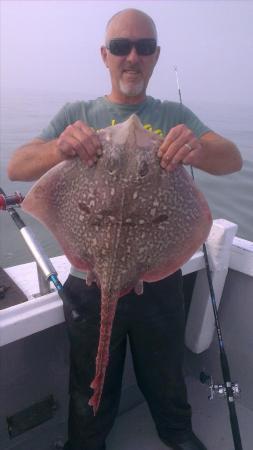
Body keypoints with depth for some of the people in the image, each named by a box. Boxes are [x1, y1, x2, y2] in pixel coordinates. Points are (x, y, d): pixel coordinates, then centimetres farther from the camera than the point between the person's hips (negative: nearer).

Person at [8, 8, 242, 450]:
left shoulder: (174, 116, 2)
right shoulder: (77, 115, 0)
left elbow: (233, 160, -11)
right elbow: (16, 168, -11)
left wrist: (198, 149, -35)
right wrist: (60, 148, -33)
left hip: (160, 278, 1)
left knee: (166, 378, 25)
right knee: (92, 395, 21)